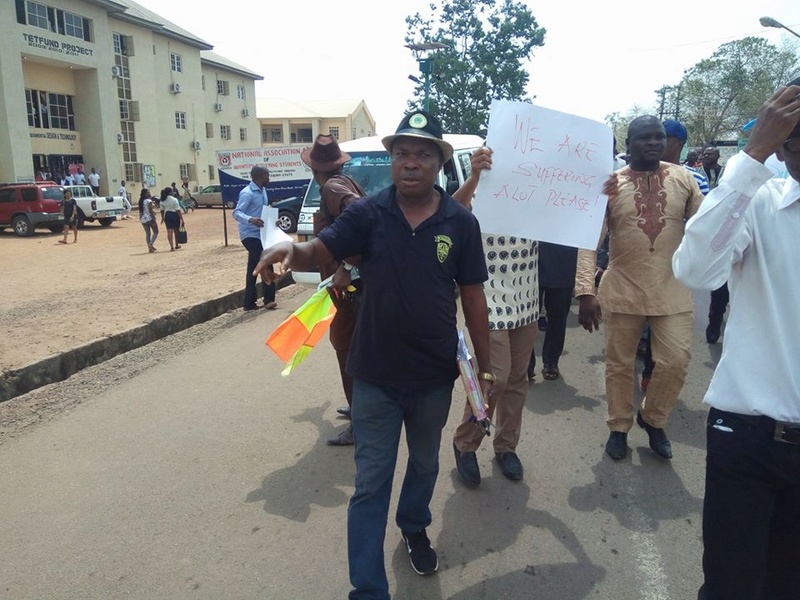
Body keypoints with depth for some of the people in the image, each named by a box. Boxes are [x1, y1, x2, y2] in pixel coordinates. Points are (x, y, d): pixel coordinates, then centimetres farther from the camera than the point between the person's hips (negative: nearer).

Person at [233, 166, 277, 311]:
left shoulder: (262, 191, 12)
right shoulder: (247, 193, -17)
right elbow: (236, 213, -24)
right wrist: (250, 220, -41)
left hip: (259, 234, 9)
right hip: (250, 235, -9)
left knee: (253, 268, 9)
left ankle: (249, 303, 14)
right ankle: (268, 299, -6)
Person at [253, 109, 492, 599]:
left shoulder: (461, 222, -6)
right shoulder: (368, 213, -8)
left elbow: (473, 296, -1)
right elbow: (319, 252, -14)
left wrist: (485, 366, 1)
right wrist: (291, 250, -38)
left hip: (435, 375, 2)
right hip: (376, 374, -1)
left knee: (425, 465, 25)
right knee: (371, 484, 8)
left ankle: (415, 528, 55)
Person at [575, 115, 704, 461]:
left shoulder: (683, 179, 2)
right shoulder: (609, 185, -5)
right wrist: (585, 291, -19)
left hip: (672, 292, 2)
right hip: (622, 292, -1)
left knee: (675, 362, 2)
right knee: (620, 365, 10)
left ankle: (652, 420, 29)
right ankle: (619, 427, 30)